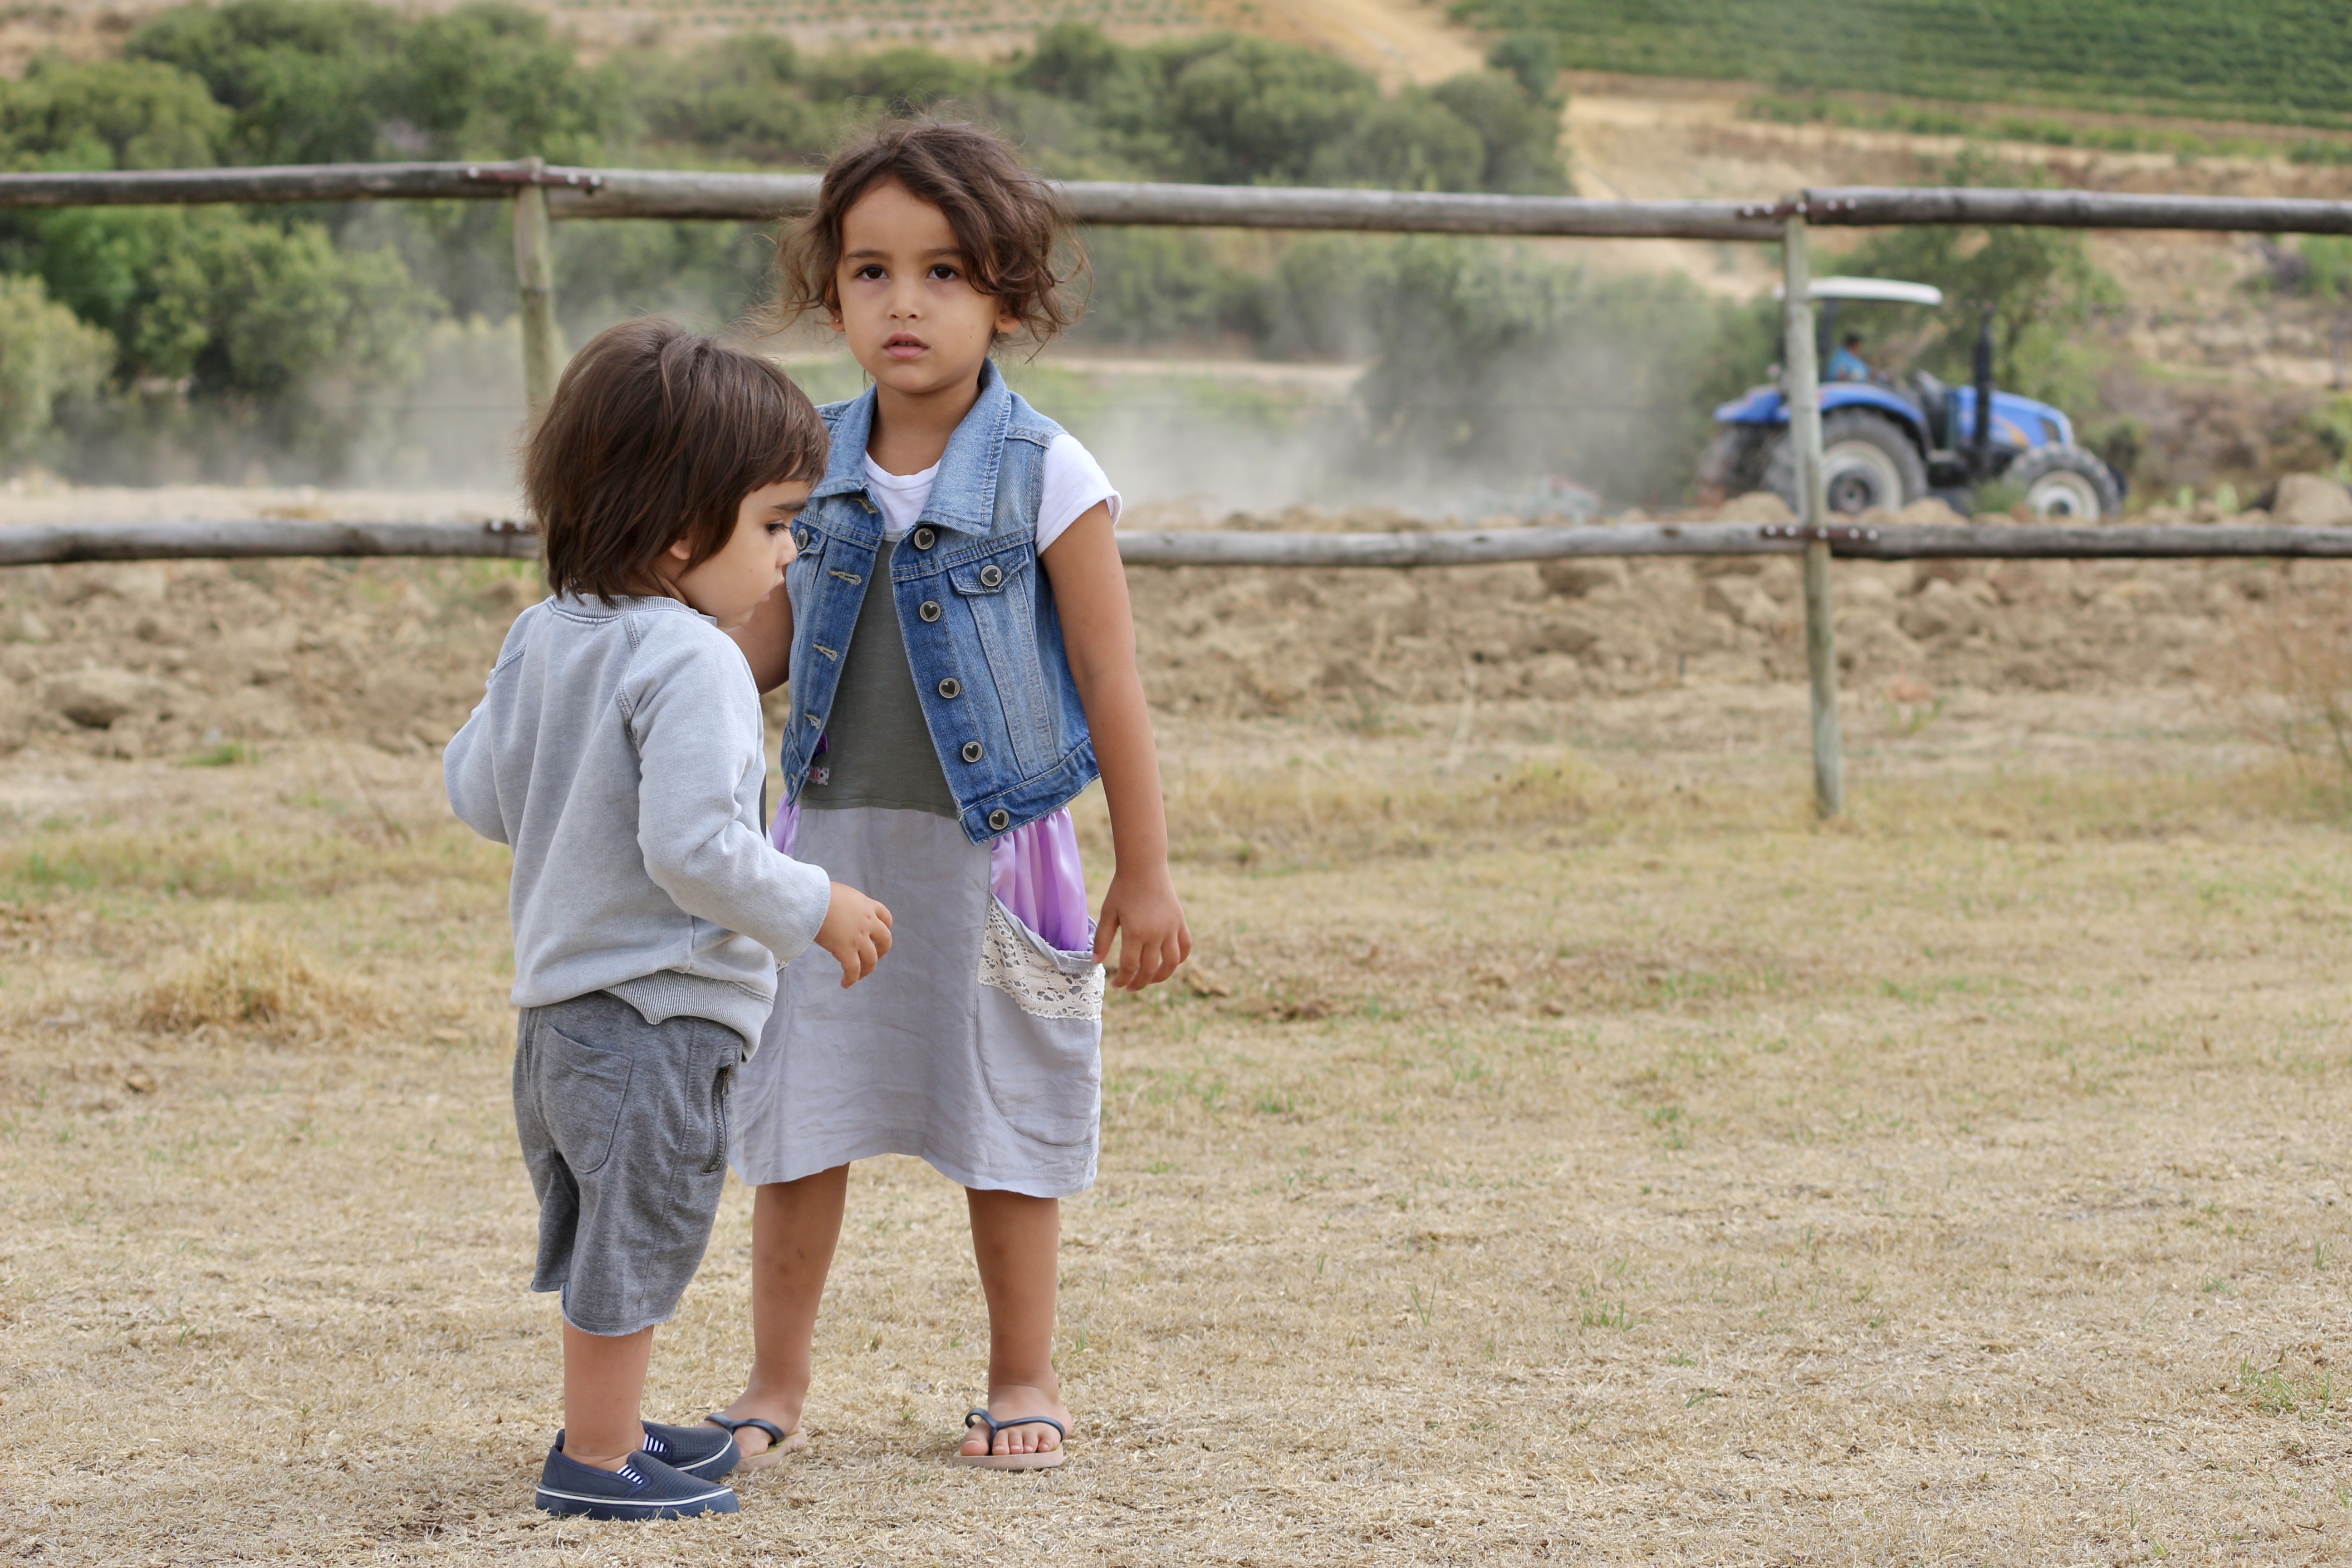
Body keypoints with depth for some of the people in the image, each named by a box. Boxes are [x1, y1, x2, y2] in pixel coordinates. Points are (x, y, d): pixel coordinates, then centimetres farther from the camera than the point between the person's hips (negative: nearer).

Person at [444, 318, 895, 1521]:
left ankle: (608, 1425, 36)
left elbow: (476, 788, 11)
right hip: (656, 1016, -9)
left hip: (557, 1005, 9)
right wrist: (819, 910, -15)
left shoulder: (545, 636, 4)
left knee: (606, 1235, 22)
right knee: (635, 1239, 4)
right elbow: (696, 853, -28)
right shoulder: (689, 664, -22)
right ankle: (596, 1460, 13)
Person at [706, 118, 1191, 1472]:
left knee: (1006, 1124, 9)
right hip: (831, 842, 3)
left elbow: (1110, 683, -7)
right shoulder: (817, 462, 1)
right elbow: (773, 635, 11)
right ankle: (777, 1383, 18)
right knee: (798, 1115, 6)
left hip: (987, 850, -3)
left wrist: (1148, 874, -5)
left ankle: (1024, 1380, 24)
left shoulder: (1049, 477, -11)